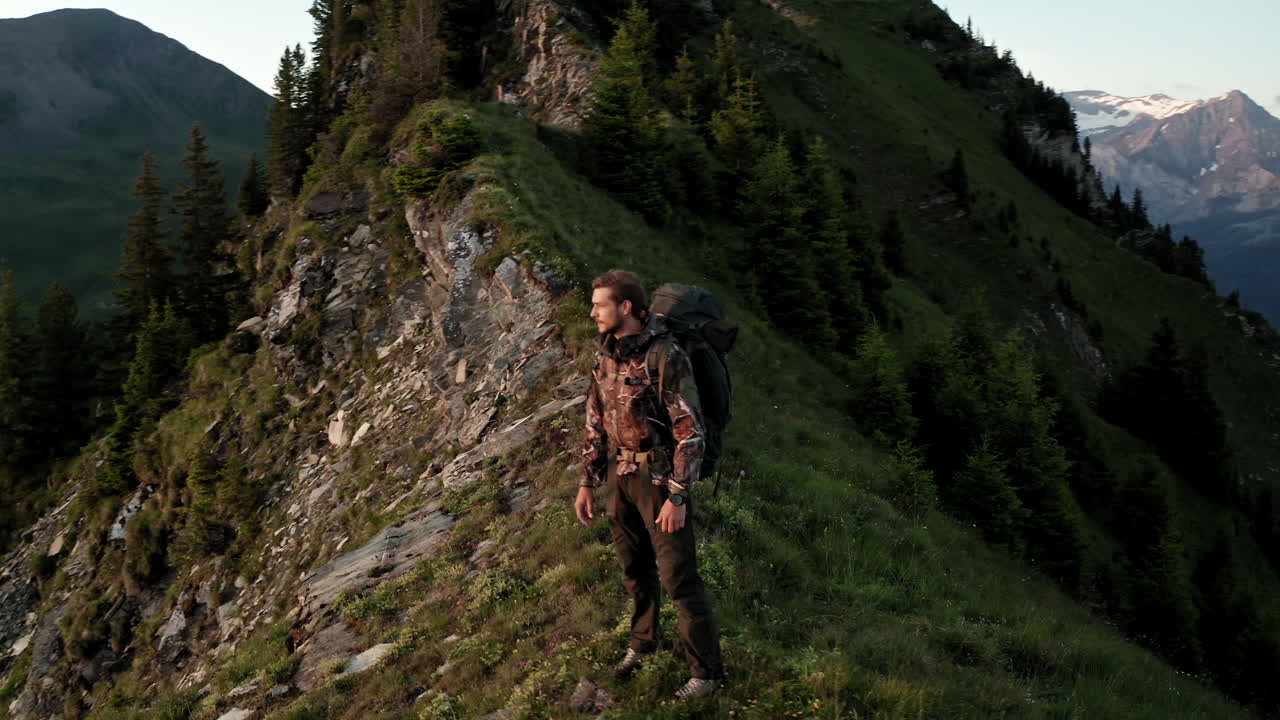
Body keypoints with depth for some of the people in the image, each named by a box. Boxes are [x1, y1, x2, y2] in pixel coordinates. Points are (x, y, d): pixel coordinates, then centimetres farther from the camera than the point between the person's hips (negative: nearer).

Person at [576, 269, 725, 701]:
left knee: (678, 576, -2)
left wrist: (677, 498, -21)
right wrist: (587, 483, 11)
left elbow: (690, 432, -21)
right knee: (634, 567, 20)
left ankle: (707, 670, 12)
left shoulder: (666, 357, -22)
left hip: (660, 477, -7)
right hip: (621, 475, 7)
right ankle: (643, 642, 42)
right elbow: (596, 422, 12)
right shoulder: (605, 354, 3)